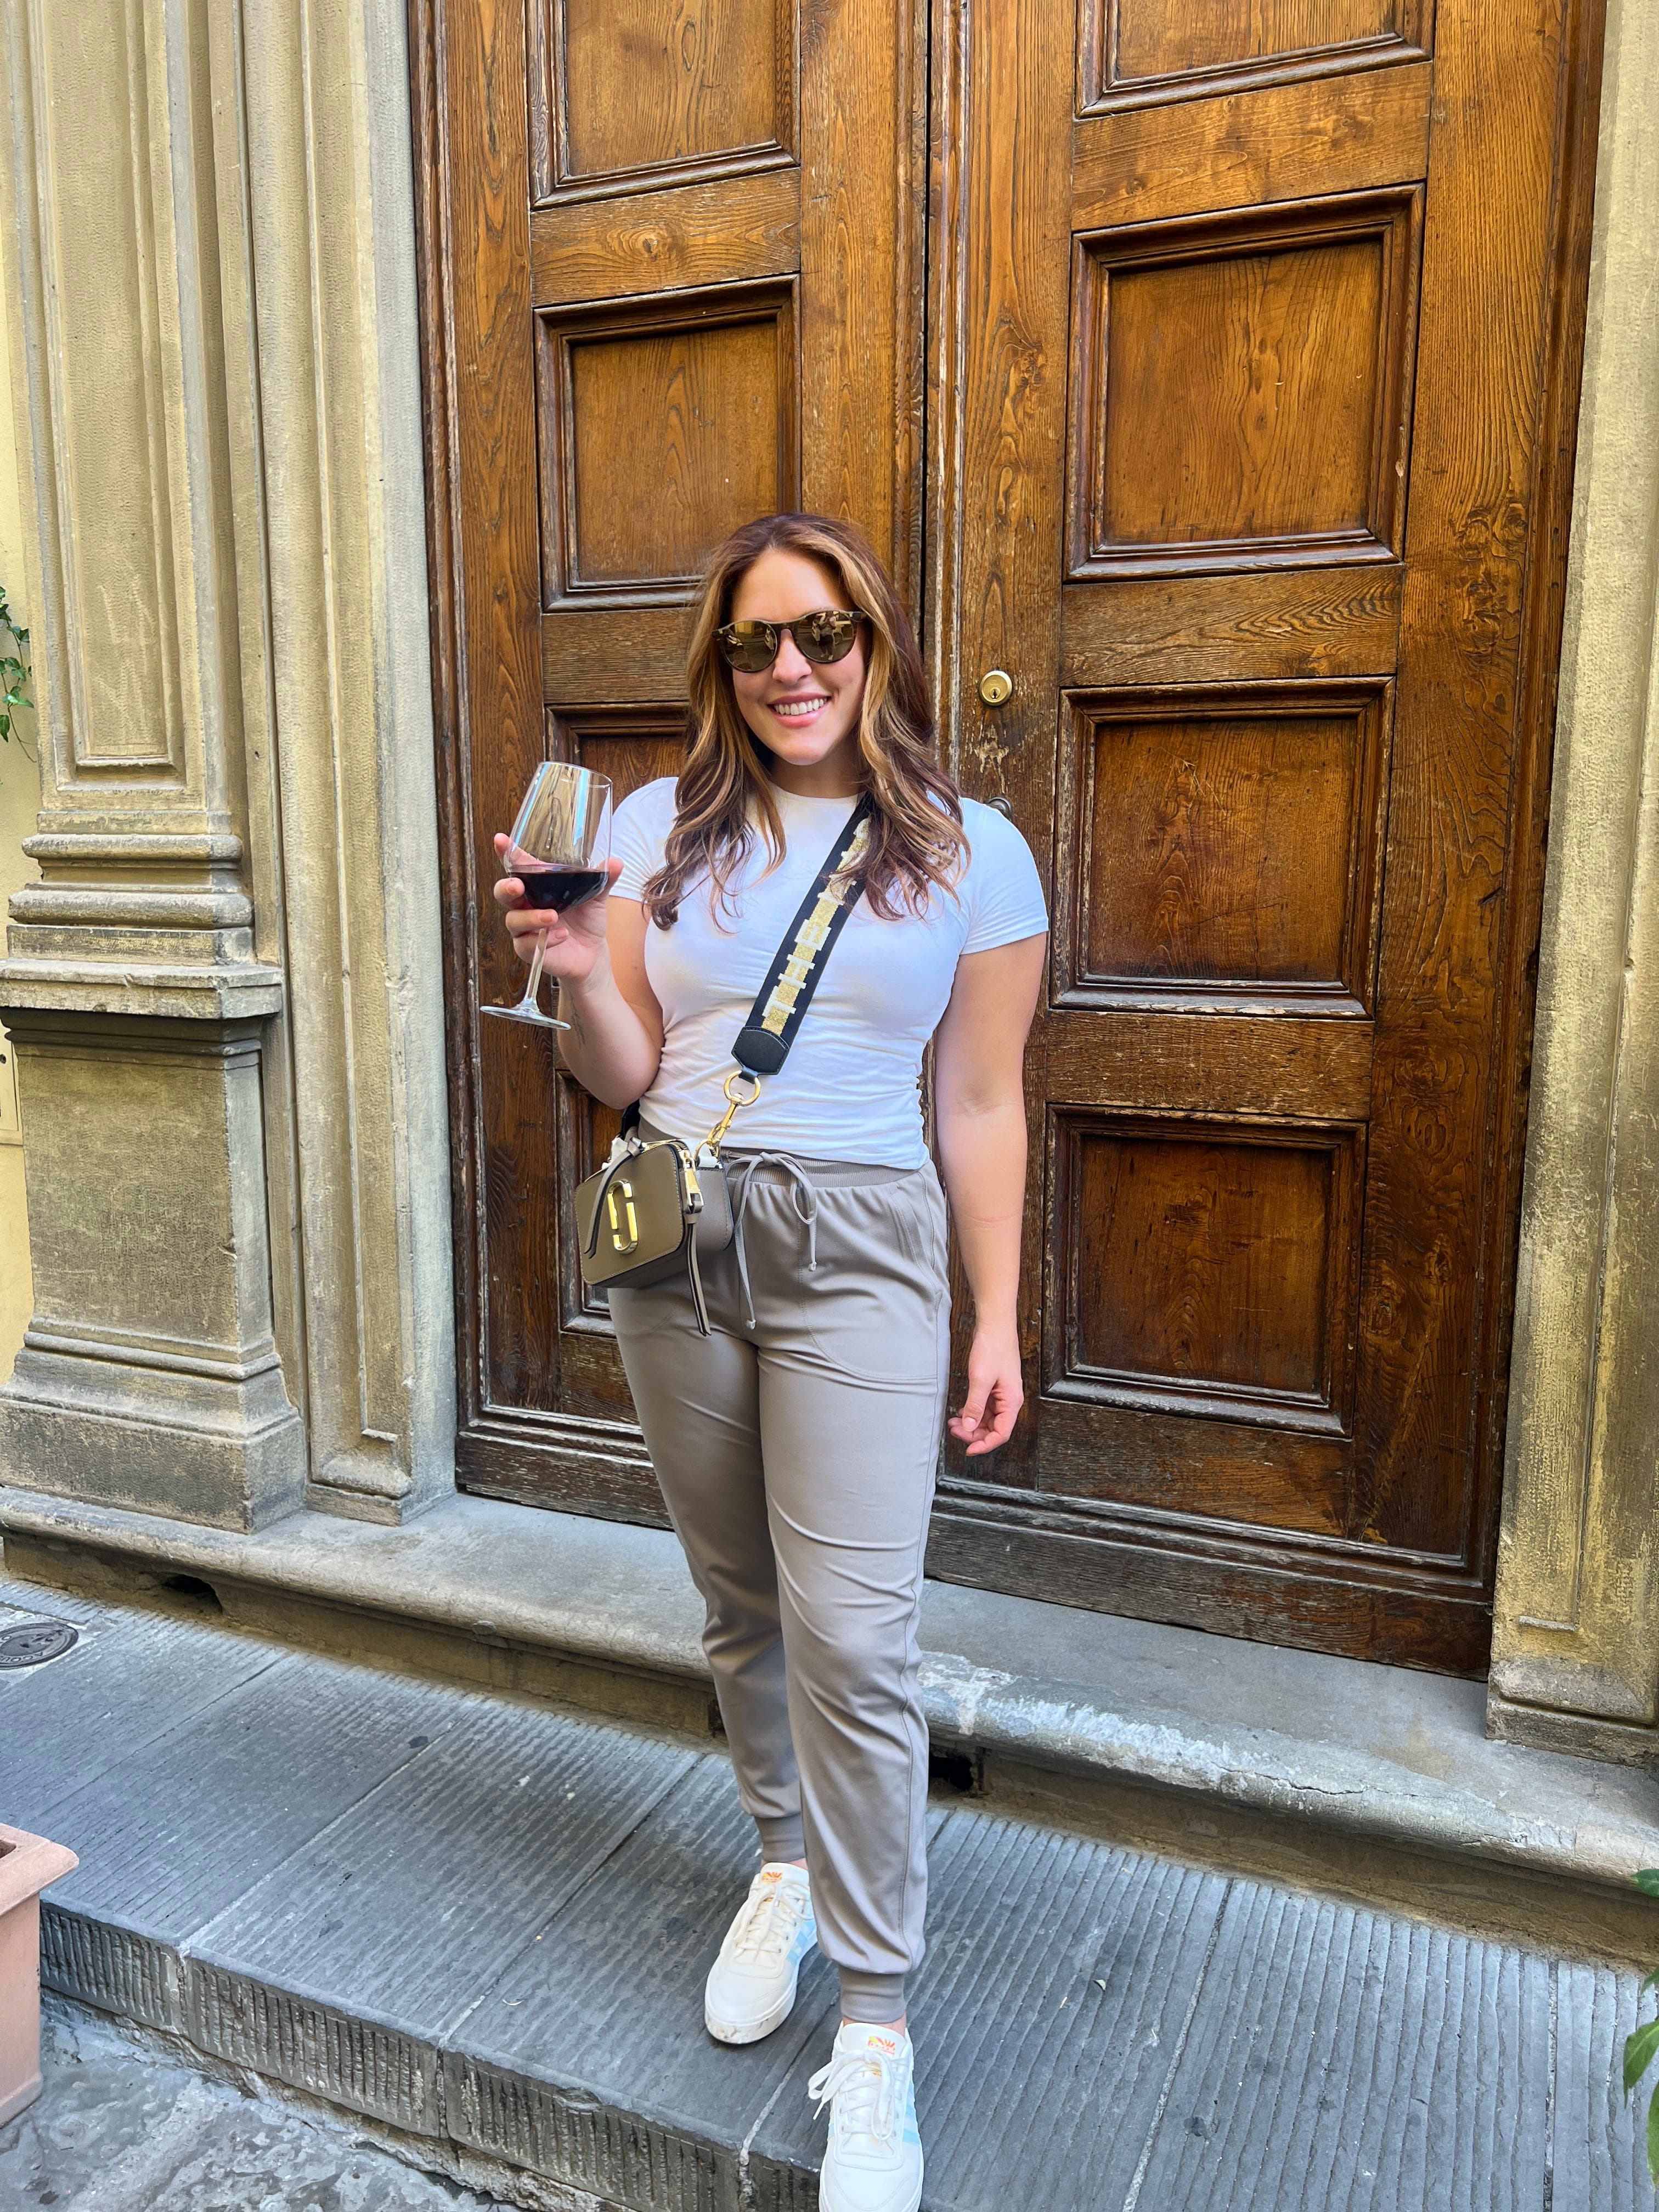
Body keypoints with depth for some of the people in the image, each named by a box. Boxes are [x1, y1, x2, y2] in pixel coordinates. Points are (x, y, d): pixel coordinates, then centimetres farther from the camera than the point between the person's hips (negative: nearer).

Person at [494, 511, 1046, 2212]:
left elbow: (981, 1109, 1)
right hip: (676, 1241, 3)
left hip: (859, 1254, -3)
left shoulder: (971, 854, 0)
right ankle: (790, 1868, 41)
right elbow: (626, 1077, 5)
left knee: (853, 1637, -7)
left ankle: (873, 2030, 11)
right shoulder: (659, 826, 5)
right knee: (740, 1603, 16)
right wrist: (577, 974, -15)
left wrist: (999, 1322, -1)